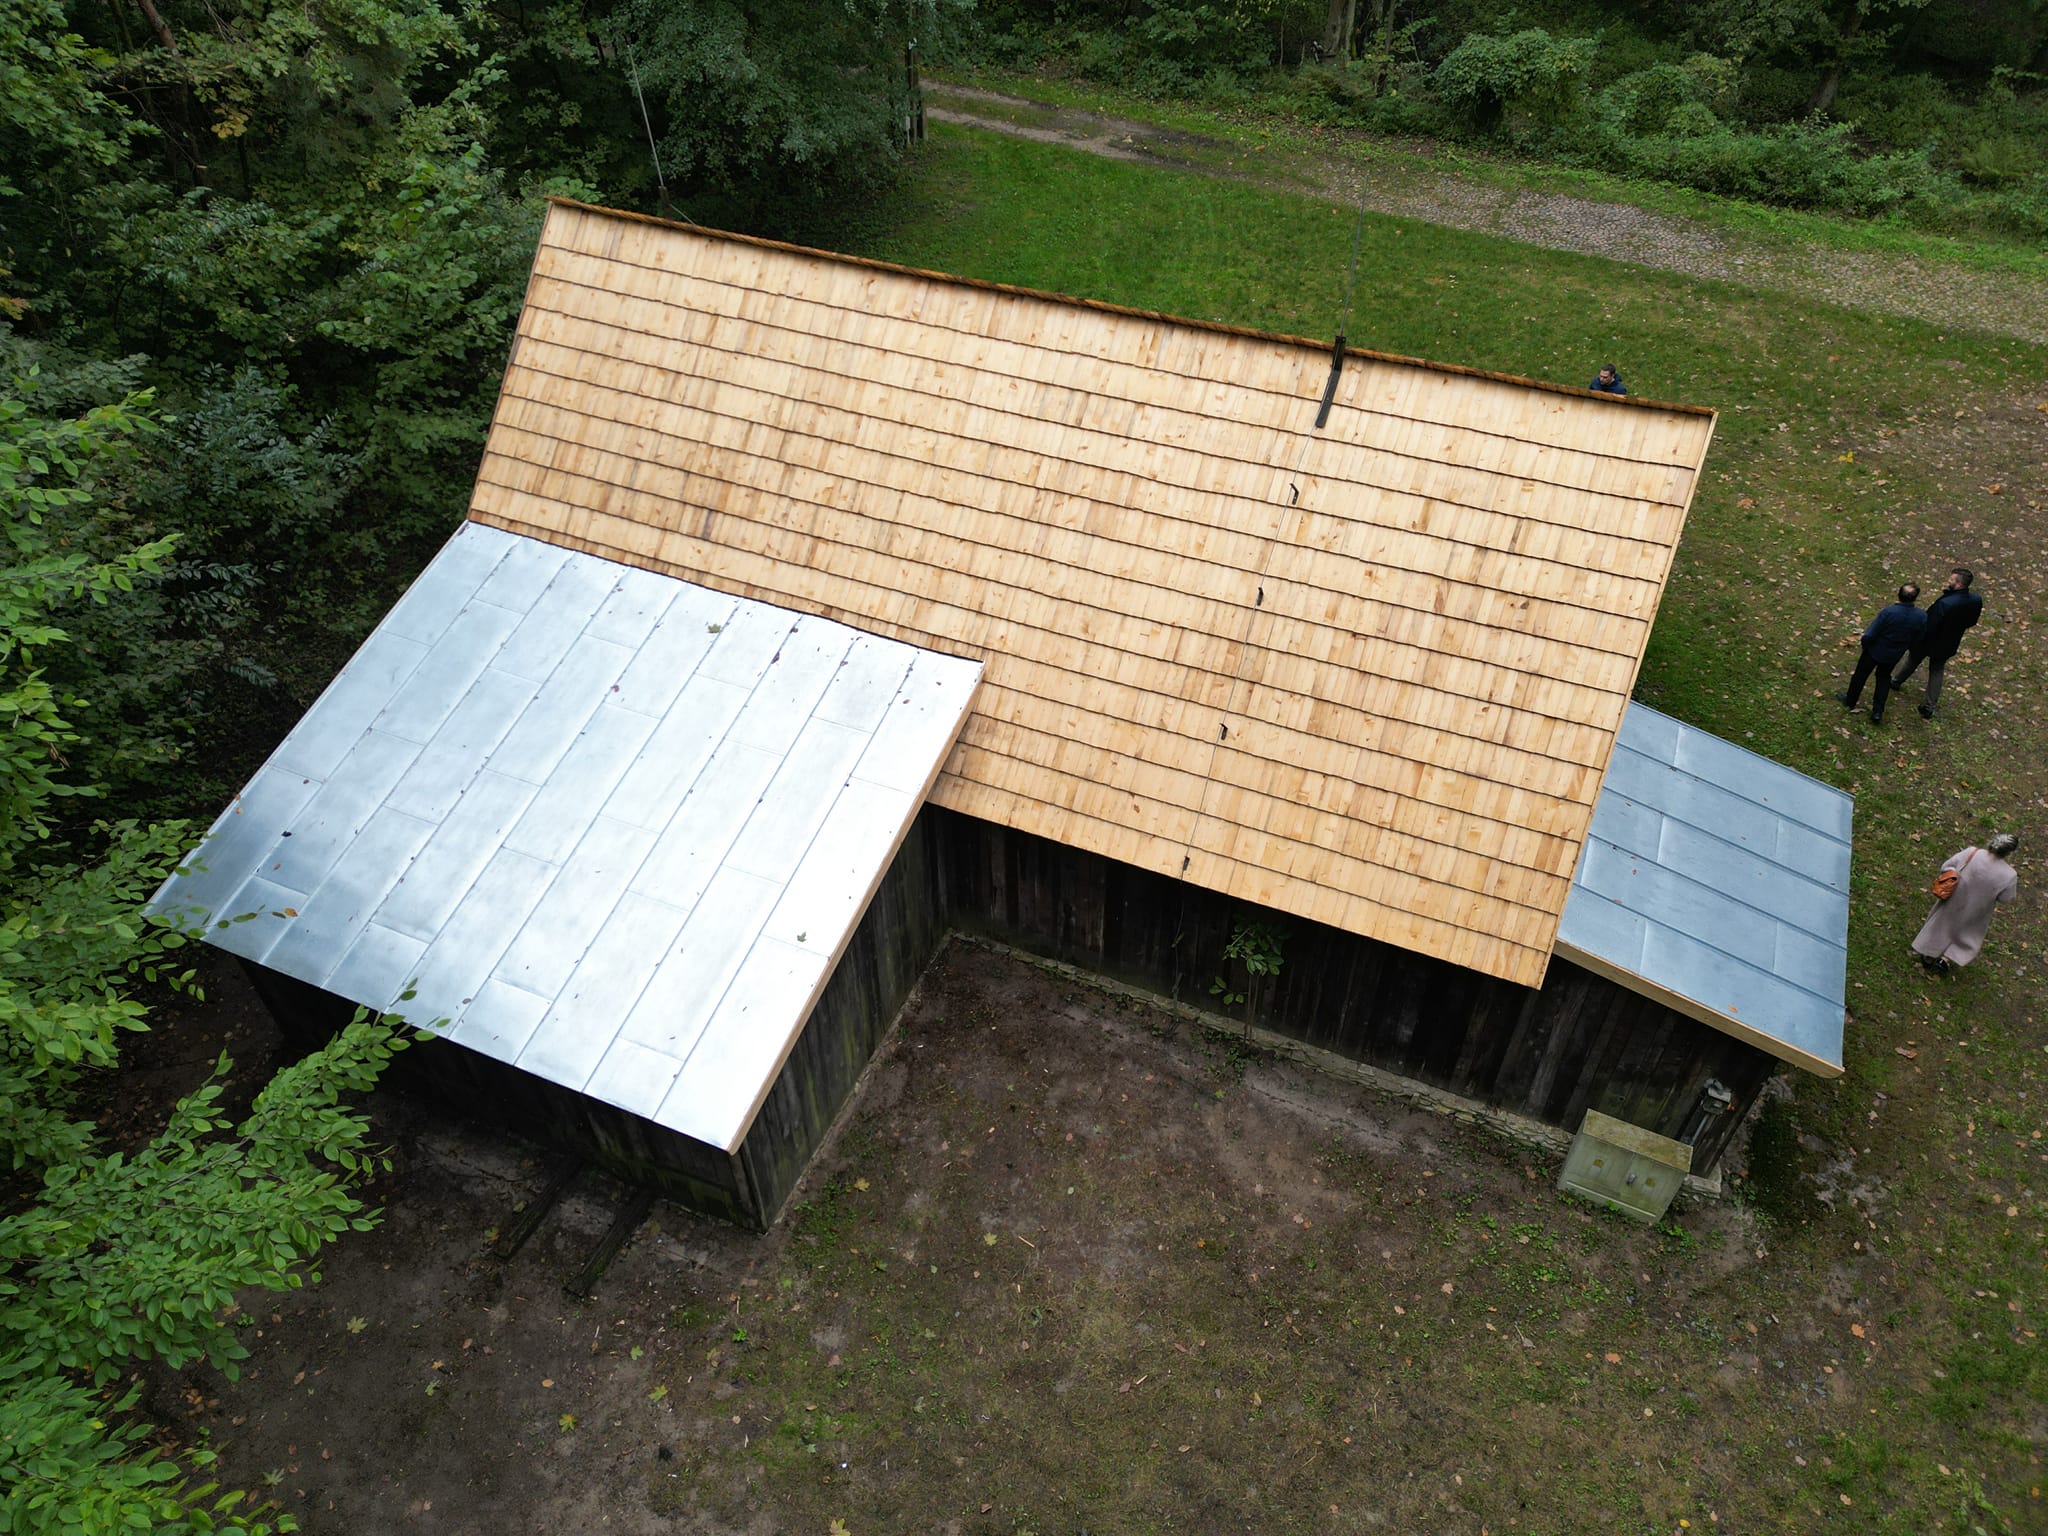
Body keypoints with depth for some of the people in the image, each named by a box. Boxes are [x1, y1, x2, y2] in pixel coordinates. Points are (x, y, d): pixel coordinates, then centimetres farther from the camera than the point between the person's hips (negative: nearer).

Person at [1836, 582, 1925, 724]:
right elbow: (1916, 641, -6)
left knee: (1860, 674, 22)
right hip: (1894, 655, 3)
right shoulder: (1921, 617, -21)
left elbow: (1870, 635, -27)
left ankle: (1850, 701, 43)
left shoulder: (1888, 612, -33)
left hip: (1876, 650, -3)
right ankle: (1878, 712, 30)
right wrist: (1905, 647, 14)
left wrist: (1864, 642, -5)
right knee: (1884, 677, 28)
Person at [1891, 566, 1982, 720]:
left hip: (1929, 641, -5)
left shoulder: (1944, 603, -37)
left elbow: (1929, 626, -28)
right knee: (1936, 672, 21)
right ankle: (1930, 706, 25)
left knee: (1912, 661, 25)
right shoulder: (1976, 601, -17)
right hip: (1948, 644, 5)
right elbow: (1972, 621, 2)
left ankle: (1896, 681, 51)